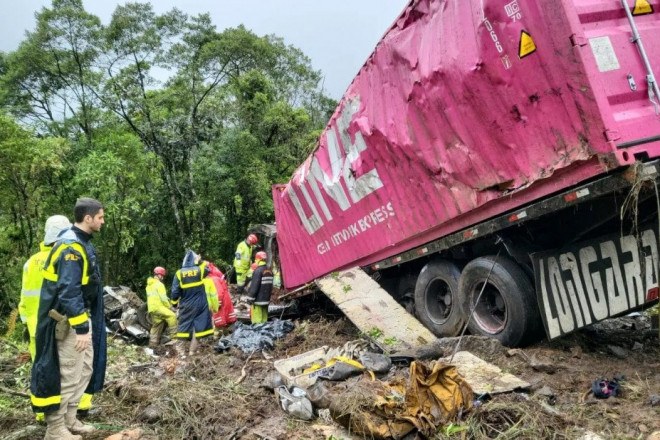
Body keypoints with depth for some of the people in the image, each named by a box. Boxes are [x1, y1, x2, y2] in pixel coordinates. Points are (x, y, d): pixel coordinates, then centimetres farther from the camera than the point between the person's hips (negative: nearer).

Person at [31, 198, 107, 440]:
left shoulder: (82, 243, 10)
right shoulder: (71, 247, -22)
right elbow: (69, 293, -26)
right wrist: (81, 328, -25)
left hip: (82, 315, 10)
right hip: (69, 320, -10)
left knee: (85, 369, 16)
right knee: (69, 375, -1)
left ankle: (69, 420, 28)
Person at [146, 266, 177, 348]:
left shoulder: (149, 285, 23)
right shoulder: (159, 284, -8)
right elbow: (163, 298, -14)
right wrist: (169, 306, -5)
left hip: (151, 308, 10)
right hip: (158, 307, -10)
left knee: (156, 326, 15)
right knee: (172, 316, -17)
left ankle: (153, 343, 16)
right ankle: (173, 335, -22)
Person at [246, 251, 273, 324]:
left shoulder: (258, 271, -15)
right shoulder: (269, 270, 12)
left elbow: (254, 286, -18)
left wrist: (250, 298, -13)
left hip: (258, 299, -8)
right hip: (266, 299, 8)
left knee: (257, 320, -5)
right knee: (264, 318, 14)